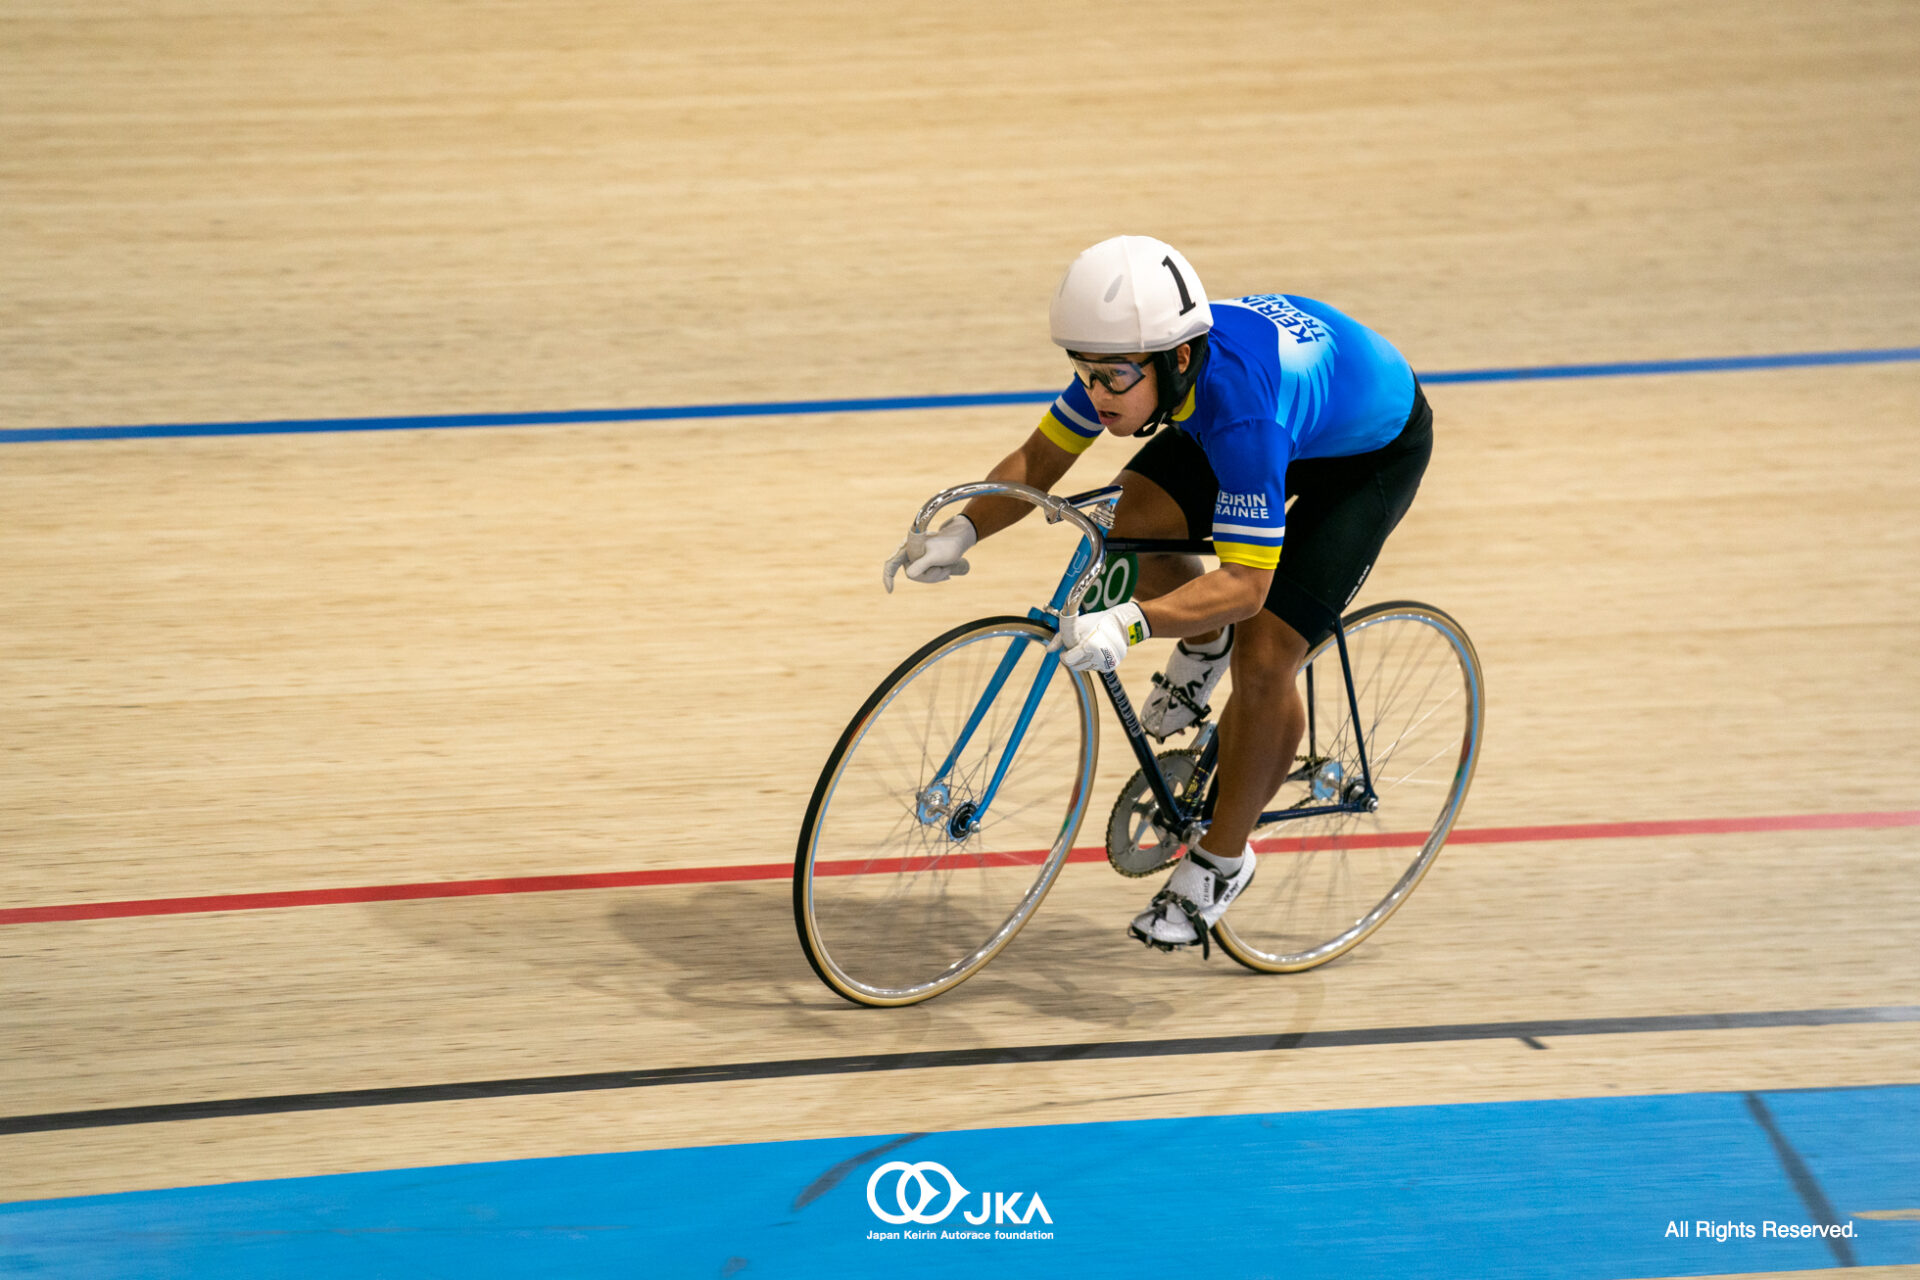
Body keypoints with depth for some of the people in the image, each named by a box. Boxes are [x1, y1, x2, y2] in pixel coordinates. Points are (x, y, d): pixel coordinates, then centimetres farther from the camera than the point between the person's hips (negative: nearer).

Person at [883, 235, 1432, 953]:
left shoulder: (1242, 404, -44)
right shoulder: (1130, 353, -25)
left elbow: (1246, 582, -44)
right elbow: (1039, 460, -12)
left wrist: (1128, 623, -58)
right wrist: (961, 531, -29)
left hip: (1375, 445, -7)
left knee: (1265, 658, -17)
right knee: (1138, 520, -17)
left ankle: (1221, 864, 3)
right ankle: (1203, 650, 15)